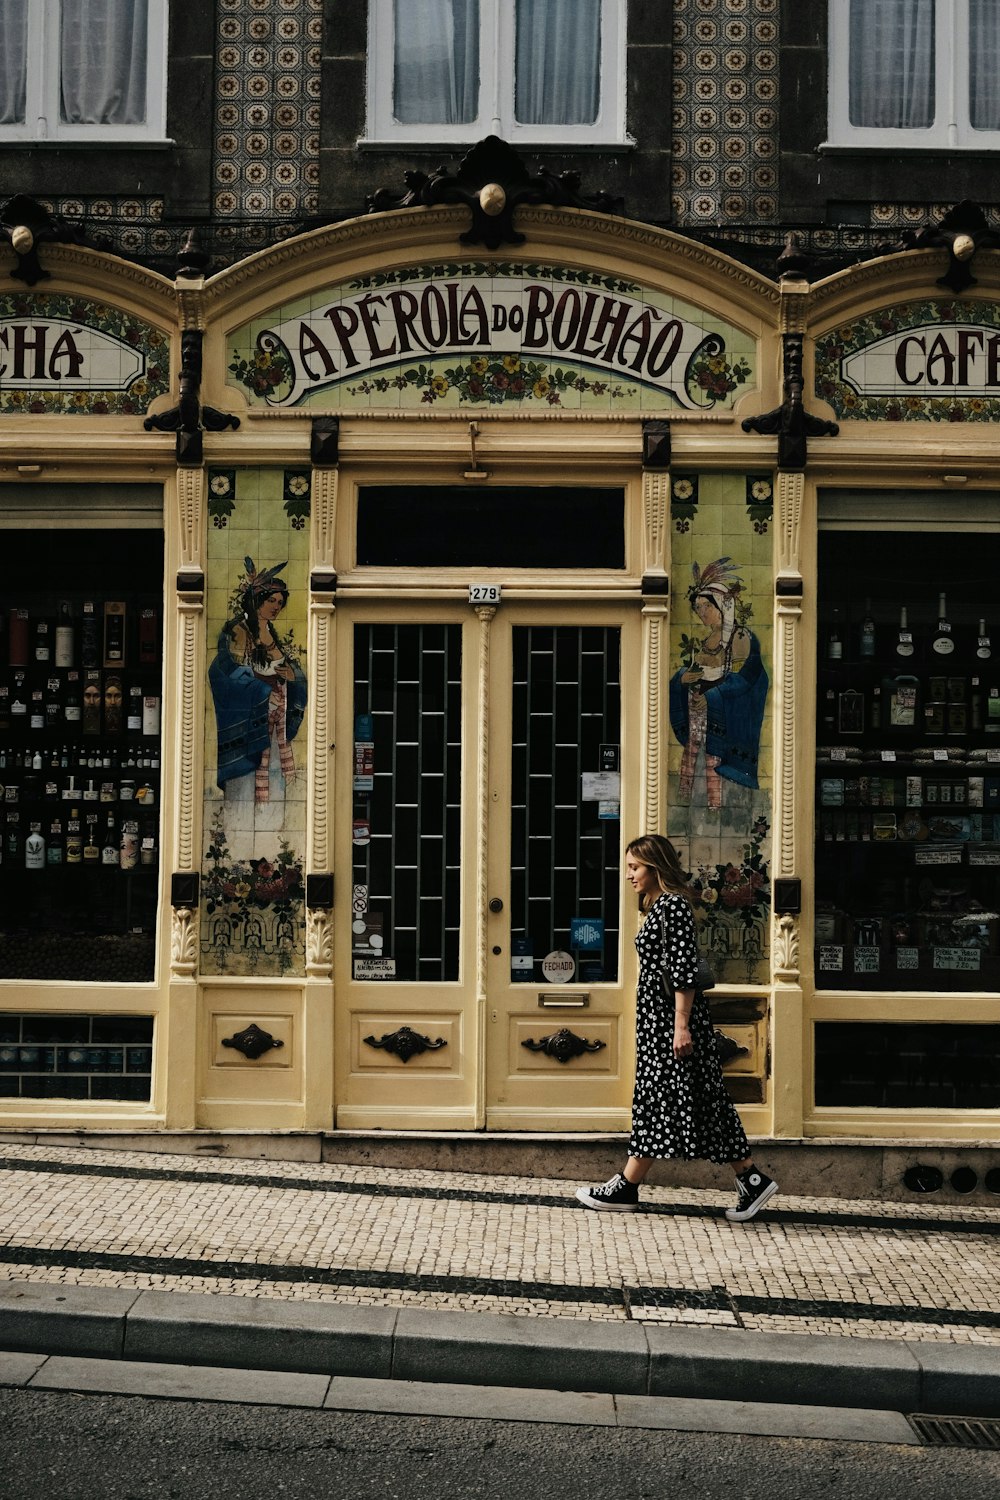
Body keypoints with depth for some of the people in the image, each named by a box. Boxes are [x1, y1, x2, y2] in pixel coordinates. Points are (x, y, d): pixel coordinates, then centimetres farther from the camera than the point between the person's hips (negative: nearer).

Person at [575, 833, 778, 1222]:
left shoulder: (673, 905, -13)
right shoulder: (659, 906, 16)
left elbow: (684, 970, -19)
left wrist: (681, 1025, -22)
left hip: (671, 1016, -10)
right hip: (657, 1015, 10)